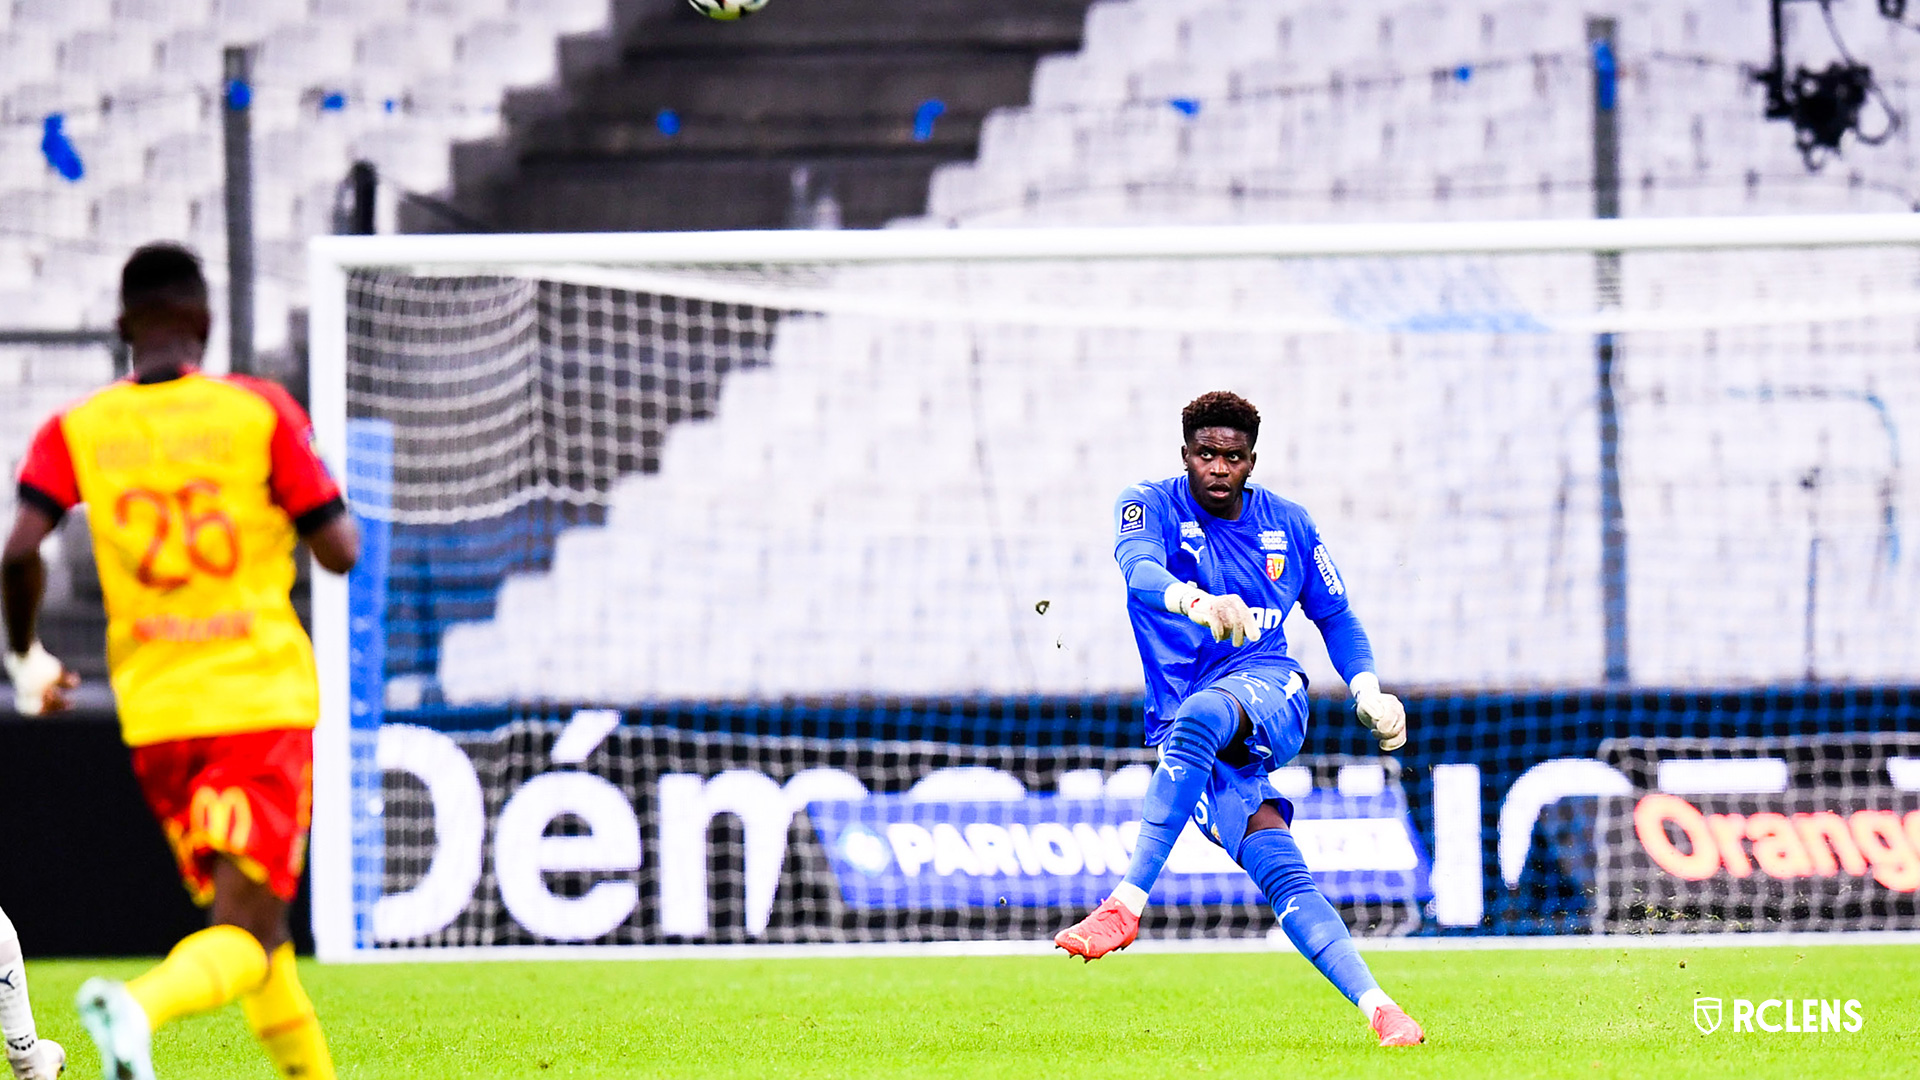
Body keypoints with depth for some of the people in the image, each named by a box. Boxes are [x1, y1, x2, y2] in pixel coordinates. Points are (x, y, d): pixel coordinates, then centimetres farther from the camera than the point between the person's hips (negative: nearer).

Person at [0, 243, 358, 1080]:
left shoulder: (76, 431, 2)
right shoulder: (260, 412, -3)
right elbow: (340, 551, -5)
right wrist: (325, 503, 18)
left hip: (156, 712, 3)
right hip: (264, 700, -3)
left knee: (241, 921, 20)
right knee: (244, 937, -10)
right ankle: (140, 1008, -39)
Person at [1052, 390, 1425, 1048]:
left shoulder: (1288, 526, 11)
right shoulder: (1151, 506, 2)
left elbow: (1335, 616, 23)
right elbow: (1139, 568, -21)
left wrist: (1367, 690, 4)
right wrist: (1197, 601, -43)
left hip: (1270, 688, 0)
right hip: (1182, 731, 0)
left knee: (1198, 718, -38)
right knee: (1281, 877, -19)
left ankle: (1126, 904, -43)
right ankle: (1378, 1009, -23)